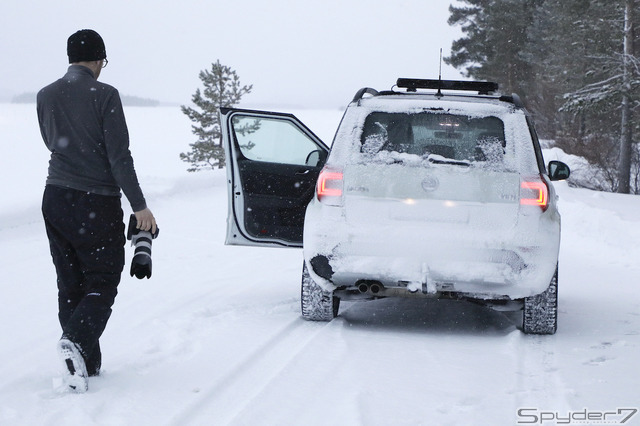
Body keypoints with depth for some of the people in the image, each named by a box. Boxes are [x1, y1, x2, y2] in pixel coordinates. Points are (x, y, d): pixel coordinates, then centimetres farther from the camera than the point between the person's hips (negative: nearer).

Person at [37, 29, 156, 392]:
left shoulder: (46, 96, 4)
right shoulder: (104, 95, -12)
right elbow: (119, 155, -15)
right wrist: (139, 205, -12)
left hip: (55, 198, 5)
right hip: (96, 201, -5)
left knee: (70, 284, 12)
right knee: (102, 281, 1)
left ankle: (86, 363, 12)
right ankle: (77, 341, -24)